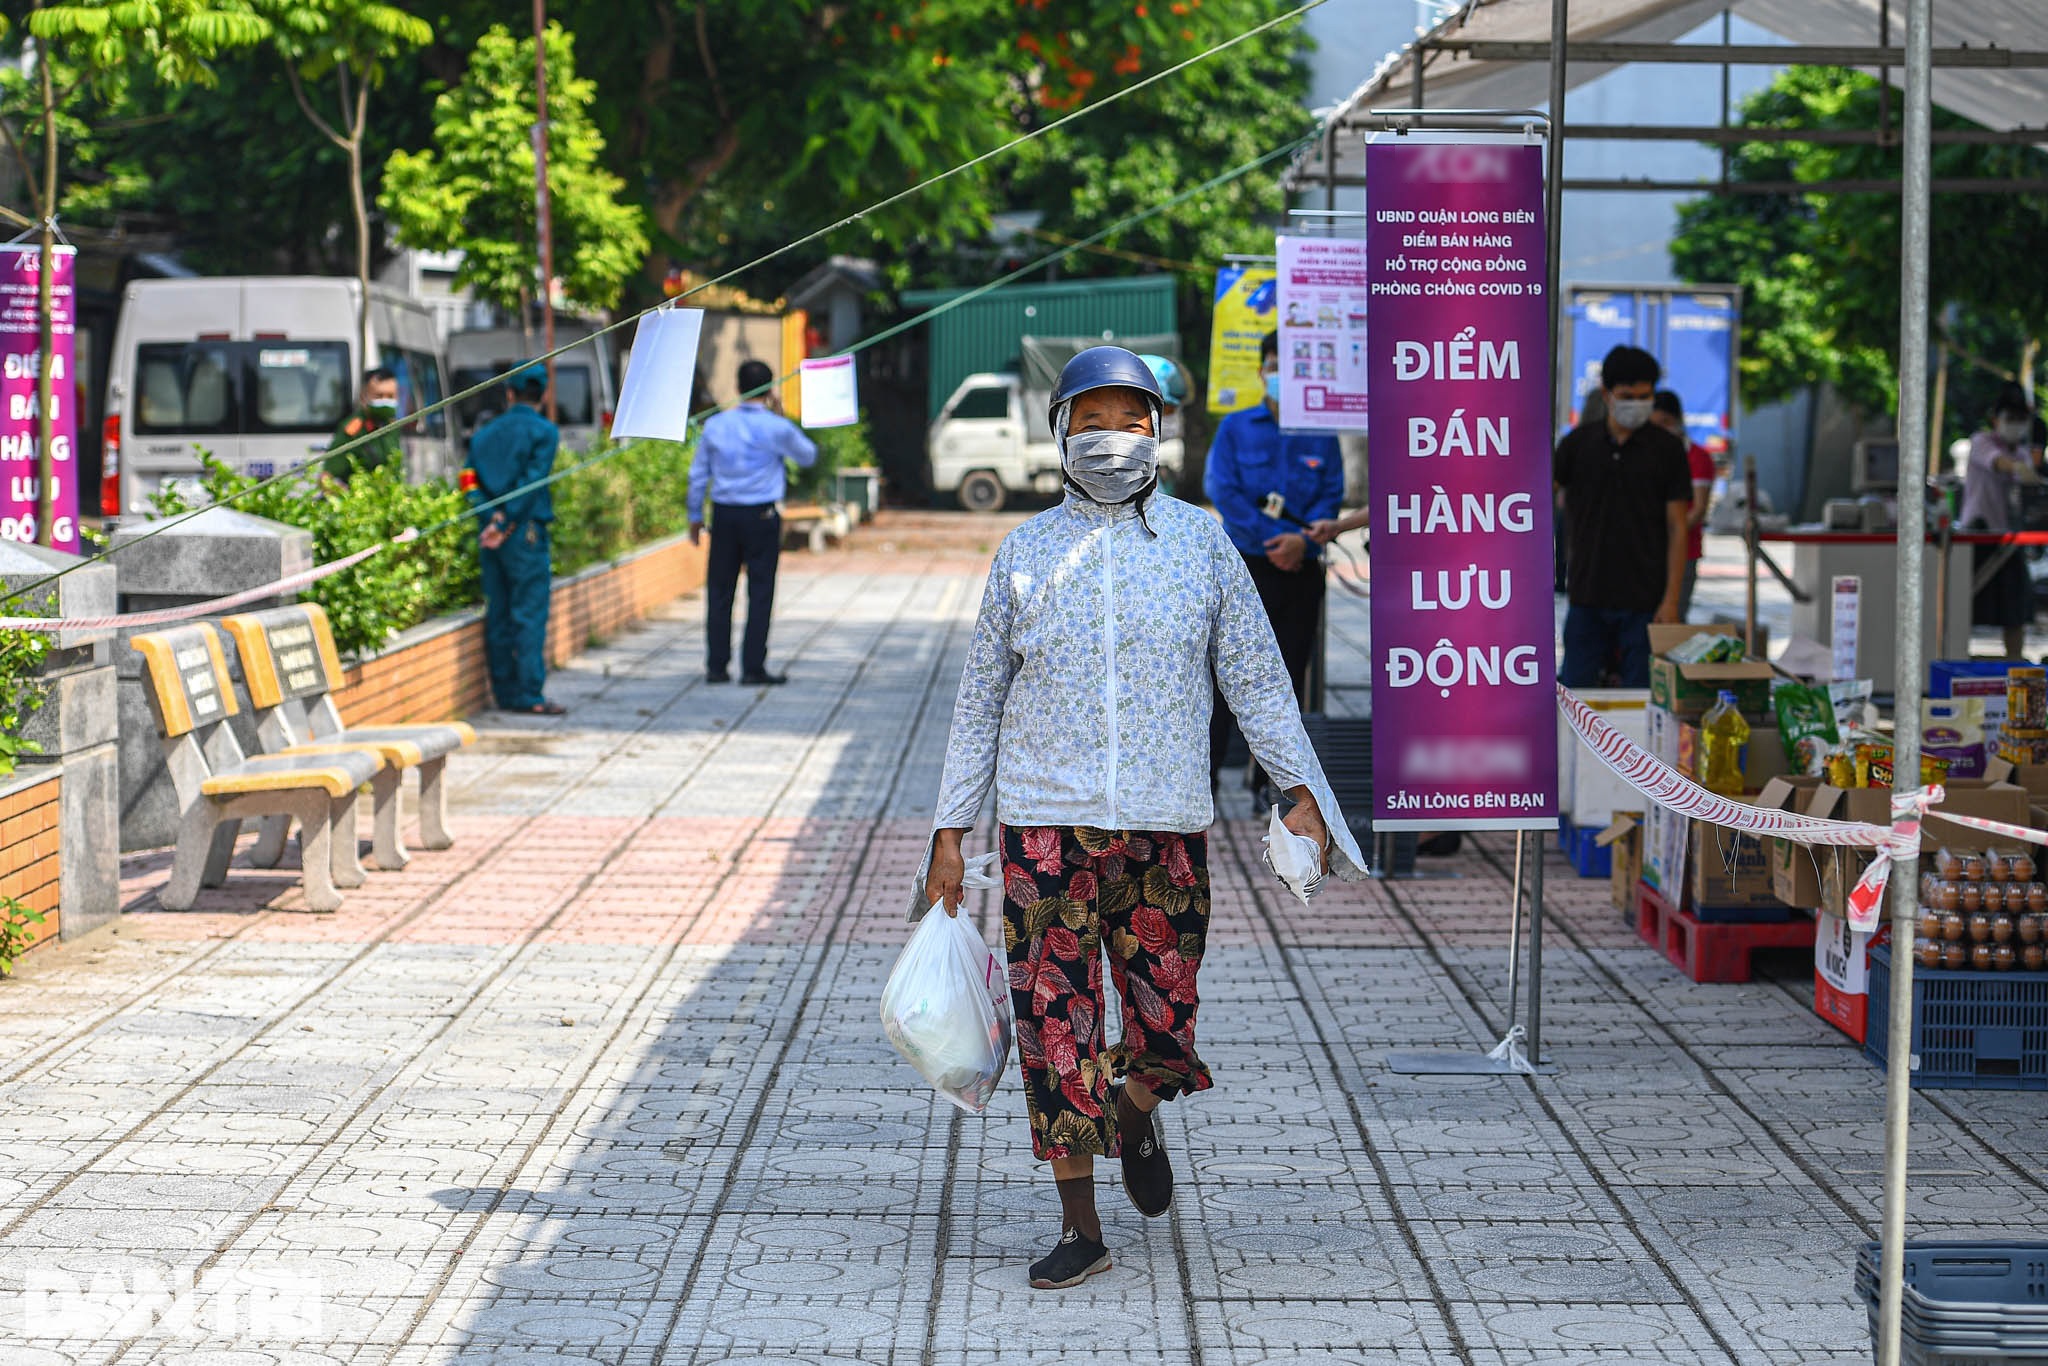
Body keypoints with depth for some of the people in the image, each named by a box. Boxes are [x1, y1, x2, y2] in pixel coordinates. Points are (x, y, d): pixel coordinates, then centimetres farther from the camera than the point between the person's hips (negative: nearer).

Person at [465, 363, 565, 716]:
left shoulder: (486, 433, 11)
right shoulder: (544, 431, -5)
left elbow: (471, 481, 3)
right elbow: (532, 482, -13)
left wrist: (490, 517, -5)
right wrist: (506, 522, -12)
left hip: (489, 530, 6)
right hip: (525, 529, -6)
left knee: (498, 614, 9)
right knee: (529, 614, -4)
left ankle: (506, 691, 13)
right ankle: (530, 694, -6)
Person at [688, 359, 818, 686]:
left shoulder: (715, 425, 3)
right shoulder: (776, 428, -7)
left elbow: (698, 474, 8)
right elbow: (808, 456, 11)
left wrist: (695, 517, 17)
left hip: (724, 514, 3)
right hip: (762, 515, -3)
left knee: (720, 590, 8)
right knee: (760, 591, 1)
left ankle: (716, 666, 8)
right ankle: (753, 668, -1)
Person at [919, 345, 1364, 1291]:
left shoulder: (1200, 542, 6)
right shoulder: (1027, 552, 7)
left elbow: (1256, 679, 8)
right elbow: (980, 700, 11)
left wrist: (1301, 791, -3)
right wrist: (949, 833, 8)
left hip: (1167, 826, 0)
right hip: (1046, 824, 0)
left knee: (1165, 1034, 1)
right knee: (1056, 1026, -3)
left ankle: (1135, 1113, 36)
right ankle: (1080, 1229, 7)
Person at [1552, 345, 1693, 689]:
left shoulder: (1667, 449, 1)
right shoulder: (1579, 442, 6)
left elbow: (1677, 528, 0)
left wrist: (1671, 599, -7)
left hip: (1644, 601, -2)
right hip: (1587, 597, 2)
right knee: (1575, 691, 4)